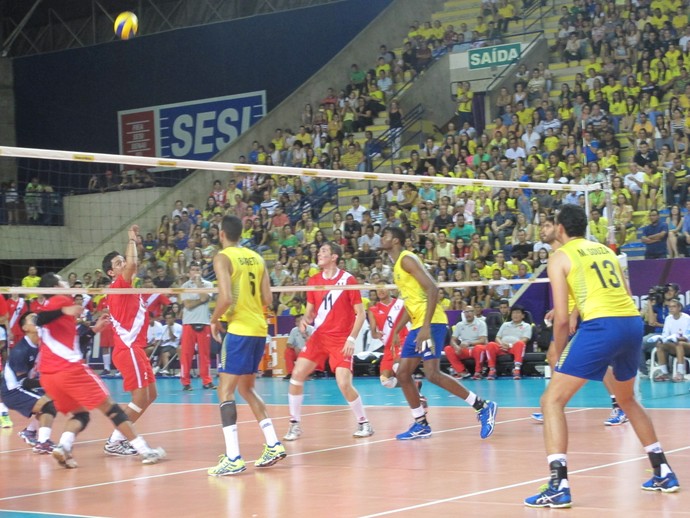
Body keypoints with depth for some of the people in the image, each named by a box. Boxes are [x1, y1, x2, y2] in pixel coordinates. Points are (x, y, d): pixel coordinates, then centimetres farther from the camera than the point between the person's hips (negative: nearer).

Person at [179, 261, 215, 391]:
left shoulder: (208, 284, 6)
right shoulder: (185, 286, 5)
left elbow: (204, 298, -12)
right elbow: (188, 305, -7)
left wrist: (198, 282, -7)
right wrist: (201, 300, -9)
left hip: (204, 322, 0)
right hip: (188, 323, 0)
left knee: (205, 353, 3)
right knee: (186, 353, -2)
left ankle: (207, 381, 8)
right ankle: (186, 382, 2)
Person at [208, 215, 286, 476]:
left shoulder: (223, 258, -8)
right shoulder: (256, 258, 12)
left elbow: (226, 297, -19)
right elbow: (267, 299, 9)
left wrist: (214, 320, -3)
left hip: (239, 330, -7)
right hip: (259, 329, 7)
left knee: (225, 391, -5)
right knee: (246, 388, 21)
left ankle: (233, 458, -13)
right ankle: (273, 445, 17)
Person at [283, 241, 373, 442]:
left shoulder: (348, 280, -8)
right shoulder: (313, 281, 7)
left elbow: (360, 313, -7)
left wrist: (351, 339, -15)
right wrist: (305, 319, -8)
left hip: (341, 340, -5)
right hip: (318, 337, 5)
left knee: (344, 383, -16)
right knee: (297, 374, -7)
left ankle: (363, 423, 6)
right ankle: (295, 424, 5)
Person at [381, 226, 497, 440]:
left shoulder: (407, 259, -10)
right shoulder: (397, 266, 20)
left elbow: (432, 288, -21)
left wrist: (426, 326, -27)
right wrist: (395, 332, 27)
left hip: (431, 323, -10)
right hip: (417, 326, 10)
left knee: (432, 373, -17)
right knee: (403, 374, 8)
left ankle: (483, 407, -10)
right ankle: (421, 425, 15)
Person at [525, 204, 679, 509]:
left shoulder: (560, 257, 6)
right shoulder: (606, 250, 24)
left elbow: (562, 318, 1)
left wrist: (557, 354, 15)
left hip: (601, 327, -7)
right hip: (633, 323, 7)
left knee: (552, 400, 1)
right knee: (627, 400, 30)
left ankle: (558, 486, -12)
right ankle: (664, 474, 32)